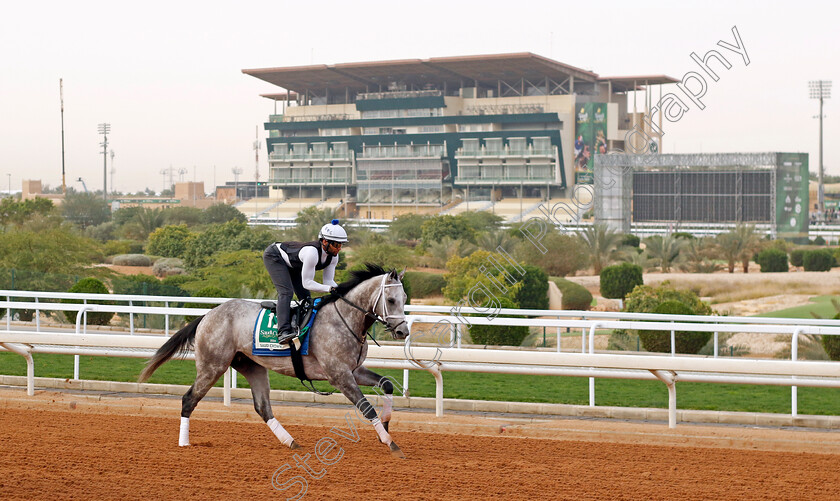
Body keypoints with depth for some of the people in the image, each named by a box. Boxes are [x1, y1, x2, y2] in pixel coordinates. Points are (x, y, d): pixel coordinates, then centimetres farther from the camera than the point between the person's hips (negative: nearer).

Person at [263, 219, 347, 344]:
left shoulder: (333, 255, -17)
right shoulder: (312, 252, -40)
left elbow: (328, 281, -11)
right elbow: (307, 283, -35)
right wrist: (330, 289, -42)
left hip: (292, 265, 9)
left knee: (305, 297, 1)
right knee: (286, 292, -25)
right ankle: (283, 331, -35)